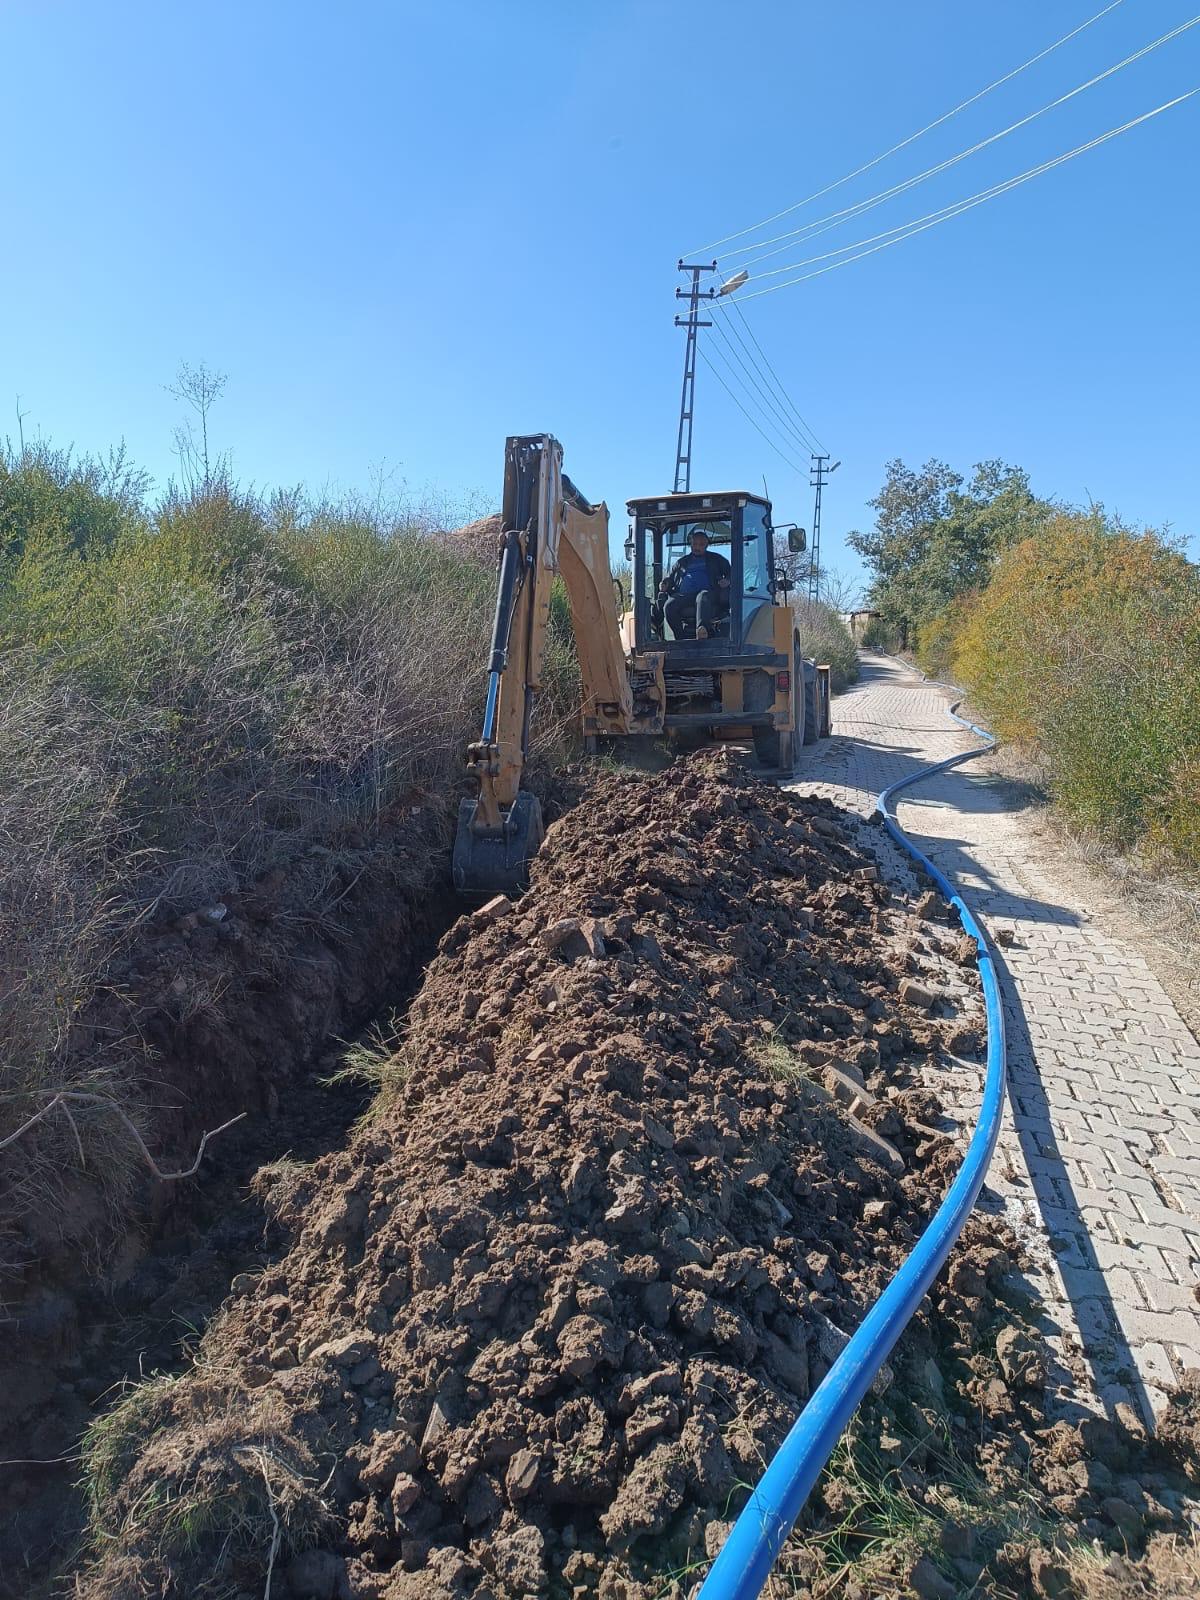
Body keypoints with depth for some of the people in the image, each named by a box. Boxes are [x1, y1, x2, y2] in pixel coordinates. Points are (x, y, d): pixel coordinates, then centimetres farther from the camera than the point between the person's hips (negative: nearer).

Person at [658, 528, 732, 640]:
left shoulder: (716, 559, 28)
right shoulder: (682, 562, 33)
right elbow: (669, 578, 34)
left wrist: (727, 580, -5)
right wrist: (664, 585, 9)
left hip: (708, 593, -3)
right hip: (683, 595, 3)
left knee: (703, 597, -41)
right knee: (669, 605, -30)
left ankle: (702, 629, -67)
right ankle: (682, 640, -33)